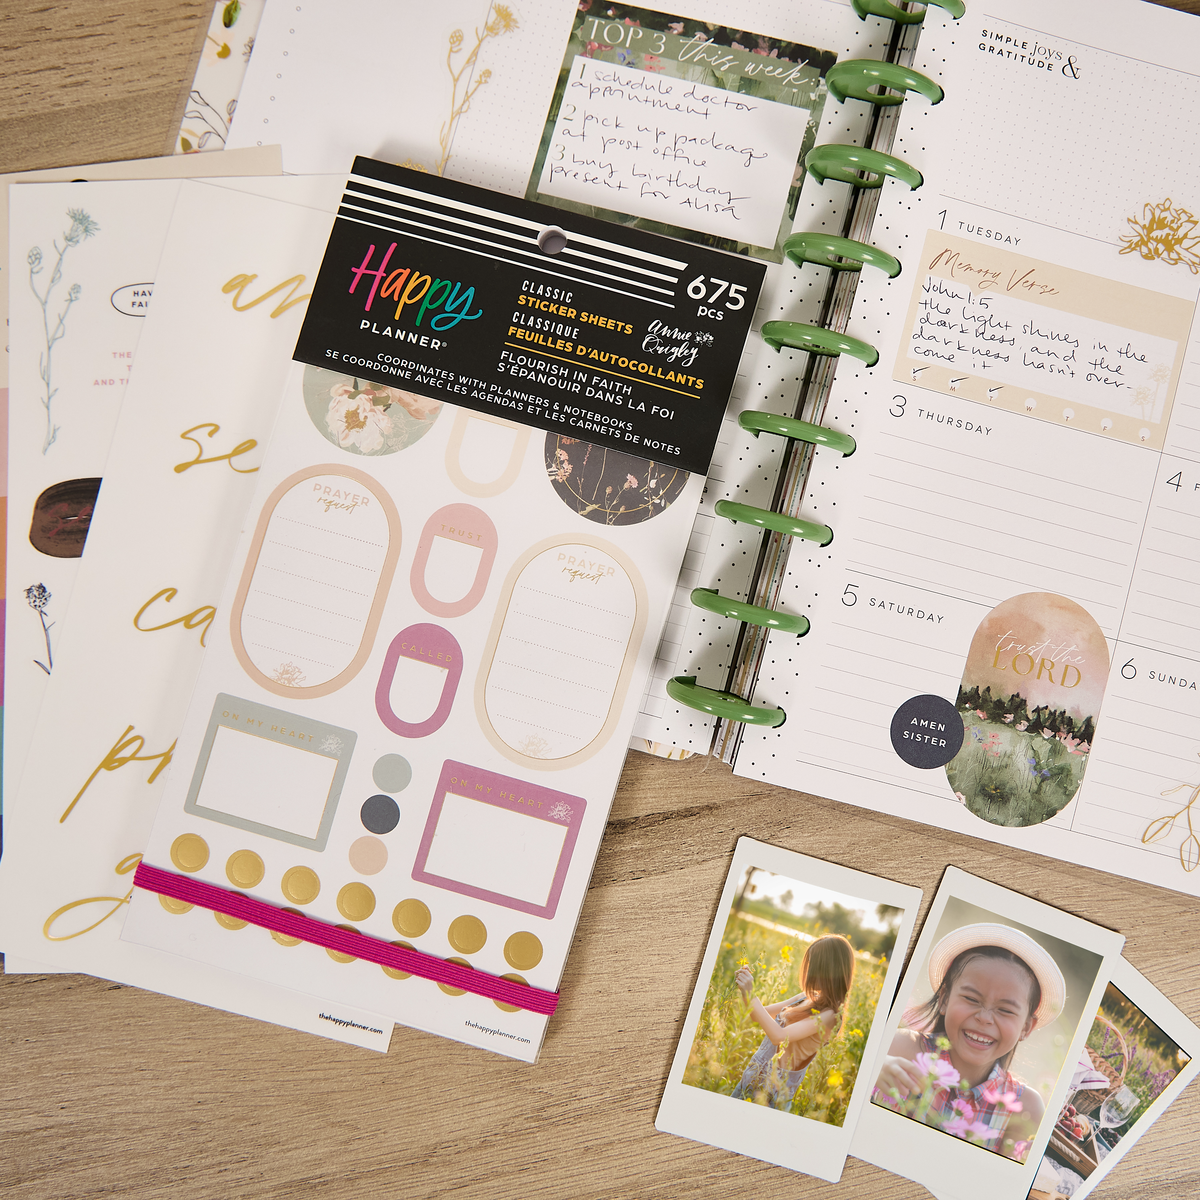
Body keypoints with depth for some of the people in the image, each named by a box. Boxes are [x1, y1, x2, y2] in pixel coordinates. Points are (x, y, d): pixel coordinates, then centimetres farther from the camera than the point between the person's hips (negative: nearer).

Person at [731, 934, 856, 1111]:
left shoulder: (827, 1015, -21)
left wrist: (751, 996, -28)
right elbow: (763, 1014, 12)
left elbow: (779, 1036, -31)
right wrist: (745, 988, -5)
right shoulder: (807, 998, 3)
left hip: (772, 1092, -7)